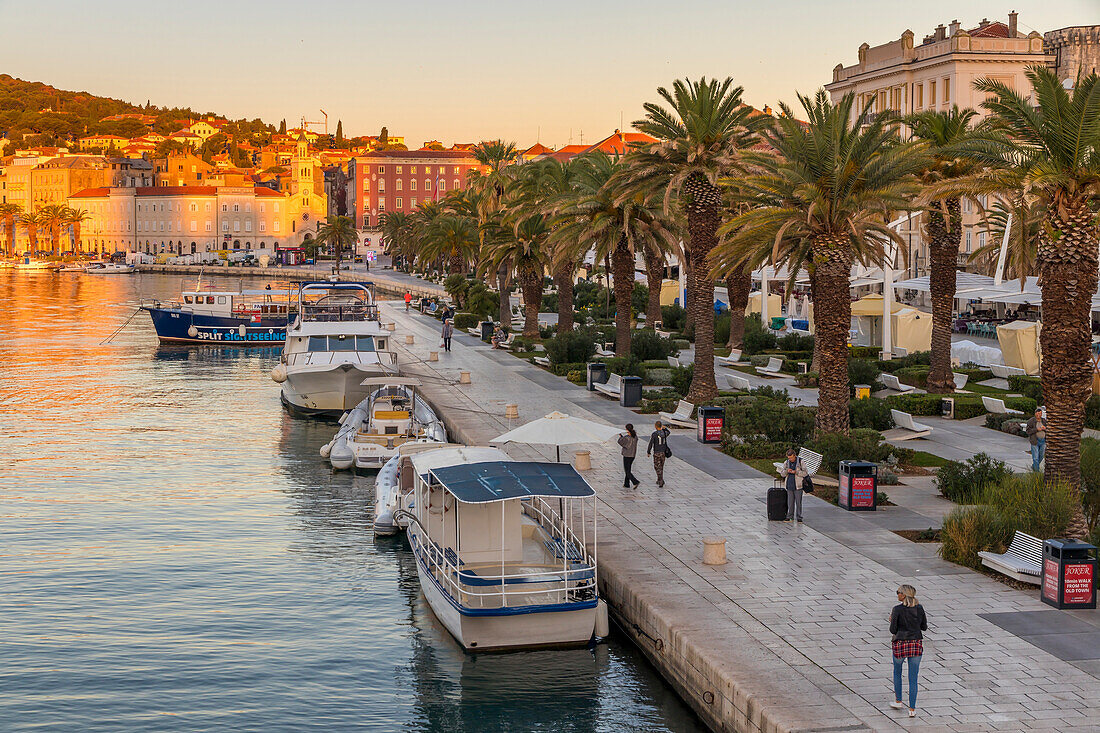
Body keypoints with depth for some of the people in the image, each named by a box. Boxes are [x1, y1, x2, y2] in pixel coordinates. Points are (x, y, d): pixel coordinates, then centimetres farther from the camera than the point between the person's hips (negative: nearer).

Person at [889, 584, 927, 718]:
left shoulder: (898, 609, -14)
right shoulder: (919, 609, -1)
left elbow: (893, 630, -12)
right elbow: (924, 627, 8)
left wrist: (892, 620, 7)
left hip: (900, 644, -3)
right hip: (917, 644, 3)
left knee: (897, 672, 23)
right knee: (913, 678, 6)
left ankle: (899, 701, 29)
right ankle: (912, 709, 6)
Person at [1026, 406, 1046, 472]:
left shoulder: (1044, 421, 6)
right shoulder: (1031, 421, -8)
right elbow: (1027, 430, -12)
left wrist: (1045, 428, -14)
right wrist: (1036, 429, -21)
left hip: (1043, 441, 5)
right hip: (1035, 441, -5)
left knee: (1041, 456, 14)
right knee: (1035, 457, -4)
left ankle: (1033, 467, 37)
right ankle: (1036, 472, 5)